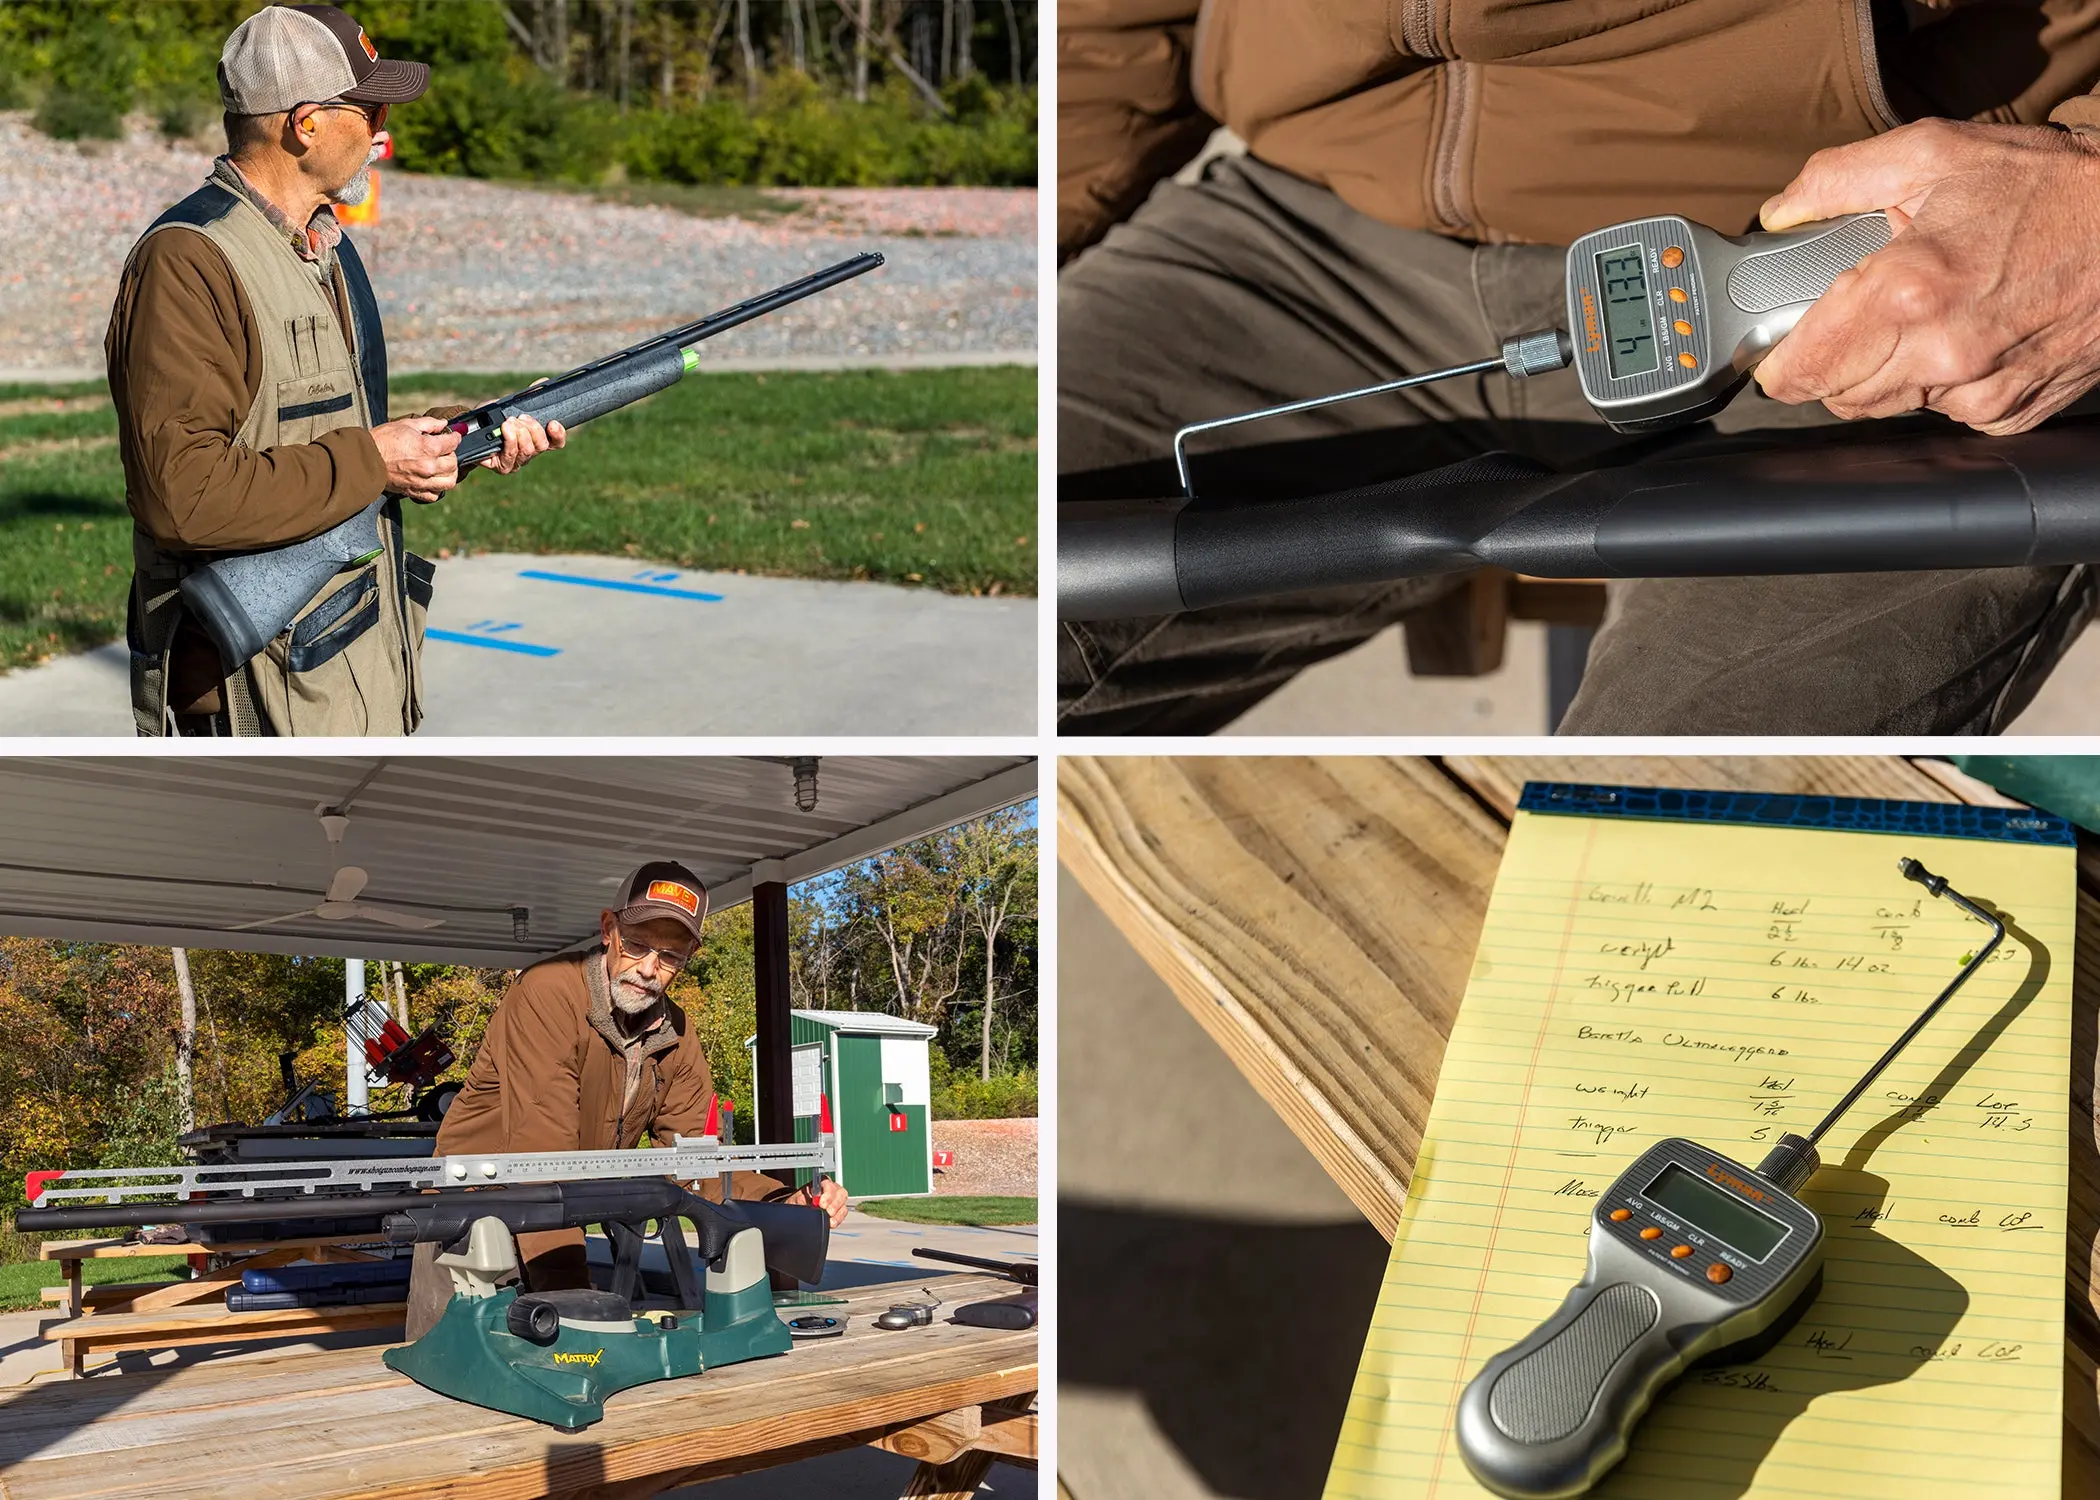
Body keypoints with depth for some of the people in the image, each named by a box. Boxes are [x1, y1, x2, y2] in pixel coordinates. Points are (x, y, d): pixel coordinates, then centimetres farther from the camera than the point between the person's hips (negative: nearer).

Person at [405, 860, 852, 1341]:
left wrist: (790, 1204, -24)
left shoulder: (676, 1036, -1)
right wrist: (569, 1291, -40)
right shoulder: (548, 994, -24)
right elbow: (542, 1157, -32)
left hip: (551, 1226, 6)